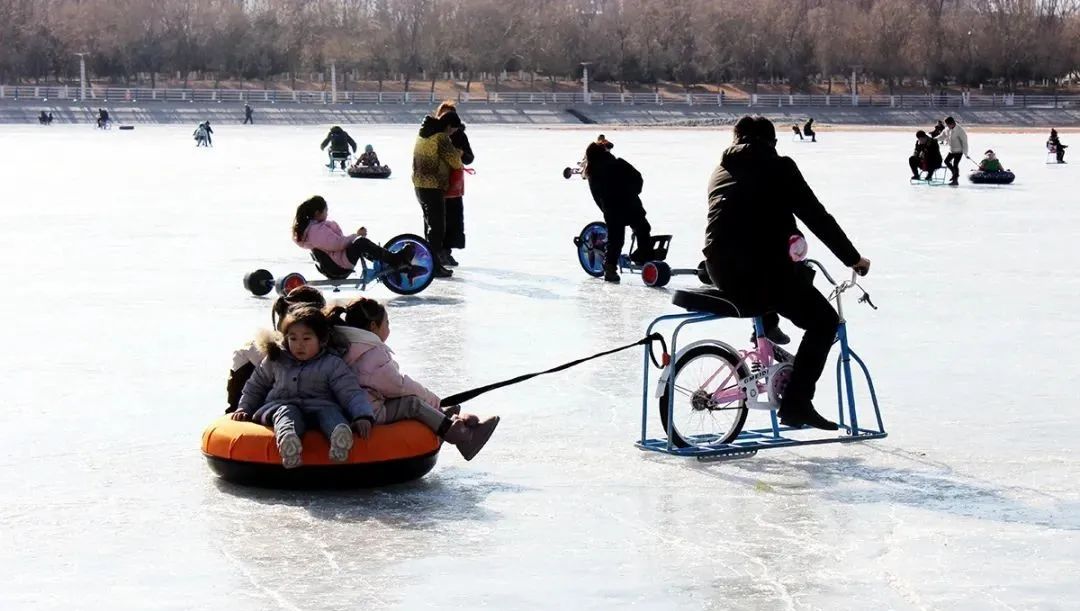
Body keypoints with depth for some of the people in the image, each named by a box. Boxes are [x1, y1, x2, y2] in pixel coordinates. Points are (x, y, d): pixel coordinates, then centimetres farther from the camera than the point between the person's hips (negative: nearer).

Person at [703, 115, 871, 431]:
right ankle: (796, 403, -2)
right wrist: (852, 258, 10)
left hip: (719, 269, 7)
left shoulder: (721, 170, 20)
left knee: (799, 273, 34)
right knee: (823, 321, 7)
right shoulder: (779, 167, 1)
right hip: (761, 269, -7)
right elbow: (817, 217, 0)